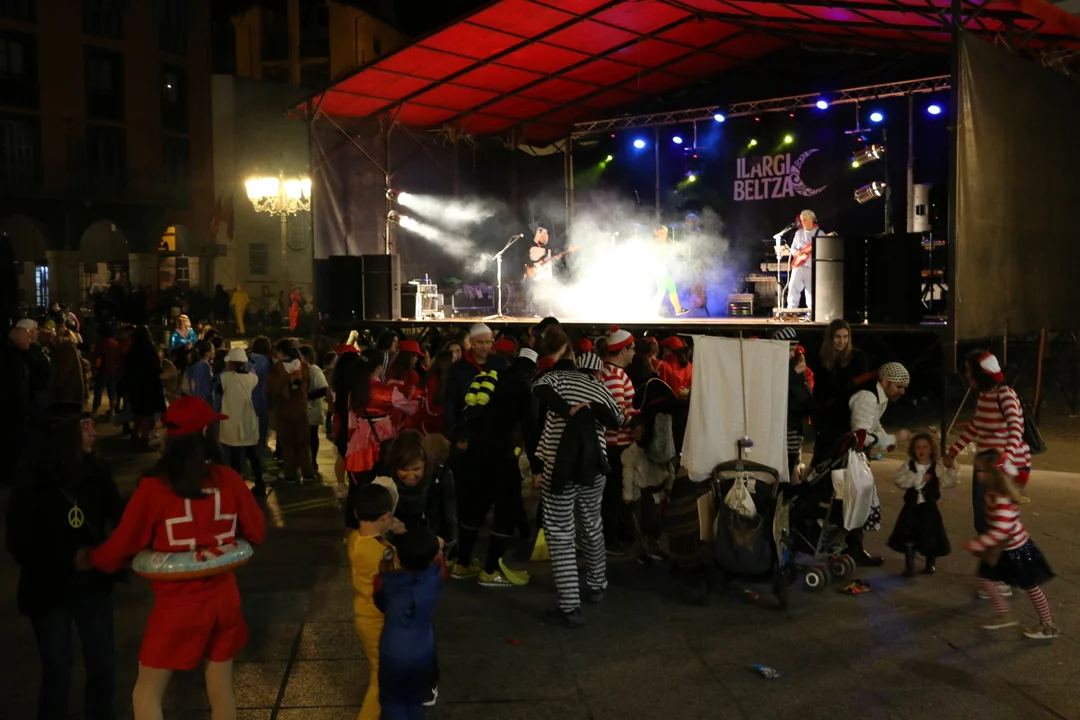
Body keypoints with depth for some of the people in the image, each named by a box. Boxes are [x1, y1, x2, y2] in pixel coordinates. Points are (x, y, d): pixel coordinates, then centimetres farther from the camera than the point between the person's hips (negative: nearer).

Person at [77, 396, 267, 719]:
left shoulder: (154, 487, -16)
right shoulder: (228, 479, -9)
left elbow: (122, 546, -5)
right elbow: (256, 532, 4)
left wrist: (88, 559, 15)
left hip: (177, 605, -3)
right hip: (223, 599, 3)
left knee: (147, 693, 14)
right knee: (221, 688, 17)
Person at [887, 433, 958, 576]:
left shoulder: (937, 467, -4)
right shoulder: (909, 465, -1)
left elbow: (949, 483, -15)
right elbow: (898, 479, -15)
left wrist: (952, 469, -30)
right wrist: (919, 478, -19)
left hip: (929, 508, -1)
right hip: (911, 507, 1)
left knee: (930, 537, 4)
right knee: (908, 537, 4)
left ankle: (930, 565, 28)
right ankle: (909, 566, 17)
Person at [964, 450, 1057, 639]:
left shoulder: (1002, 500, -35)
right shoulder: (994, 491, -7)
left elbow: (1000, 532, -40)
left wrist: (975, 545, -34)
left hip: (1016, 550, -9)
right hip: (1001, 549, 9)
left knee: (1030, 587, 10)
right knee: (985, 581, 10)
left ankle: (1049, 626, 29)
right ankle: (1004, 616, 27)